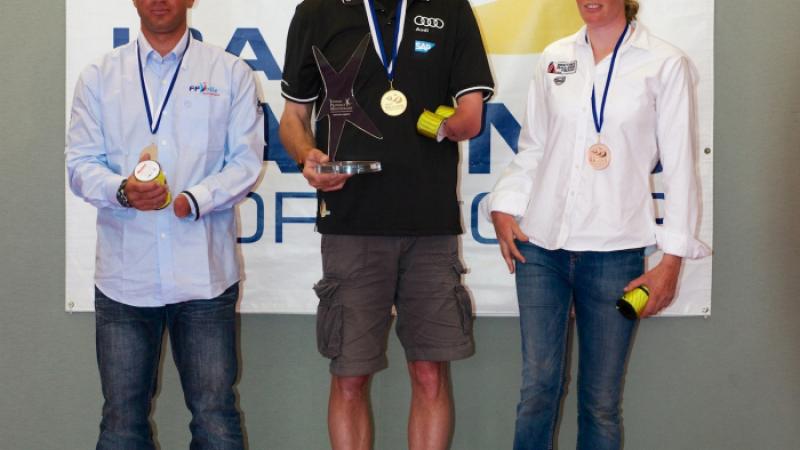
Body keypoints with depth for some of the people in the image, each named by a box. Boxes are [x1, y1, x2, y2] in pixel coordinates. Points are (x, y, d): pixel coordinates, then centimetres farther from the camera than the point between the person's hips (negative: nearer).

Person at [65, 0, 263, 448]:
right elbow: (80, 163, 6)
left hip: (204, 273, -1)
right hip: (125, 273, 2)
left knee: (216, 414, 1)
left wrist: (193, 200, -16)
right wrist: (122, 190, -15)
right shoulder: (99, 77, 12)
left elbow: (246, 159, 1)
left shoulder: (232, 73, 7)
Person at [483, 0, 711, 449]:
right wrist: (505, 207, 3)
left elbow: (680, 167, -1)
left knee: (601, 402, 4)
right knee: (538, 387, 3)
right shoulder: (554, 58, 10)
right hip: (541, 244, 3)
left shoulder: (667, 64, 1)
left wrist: (672, 260, -5)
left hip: (613, 250, -2)